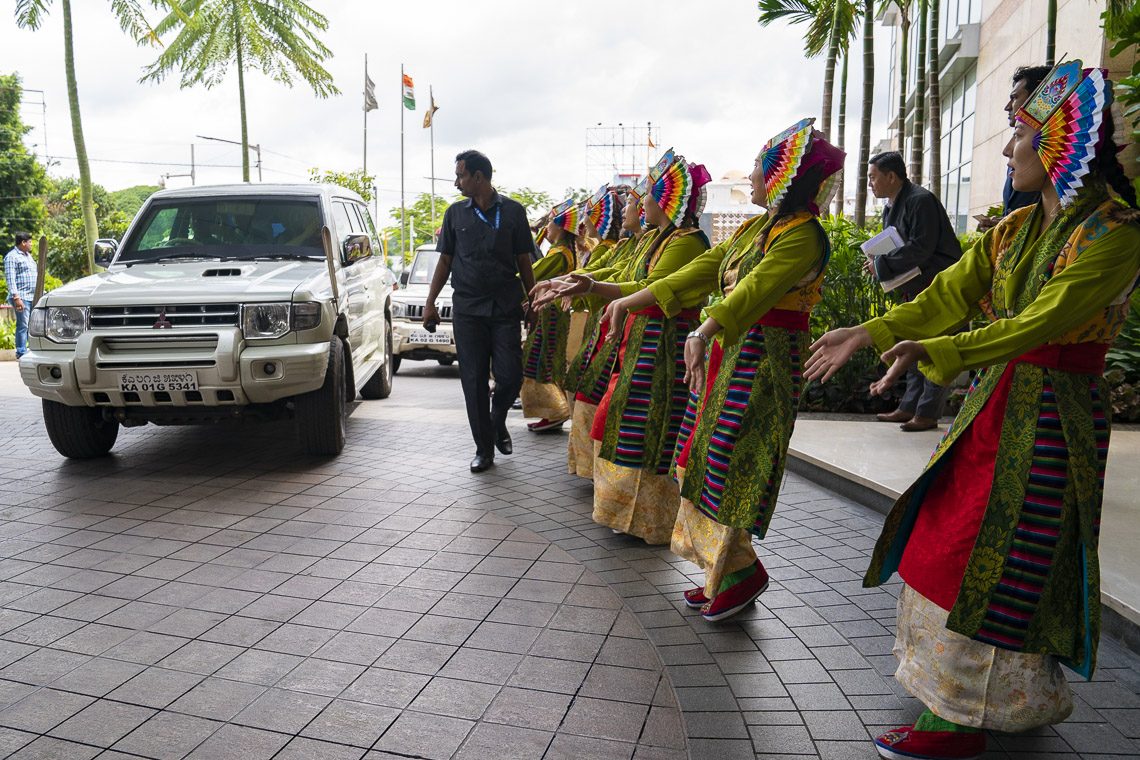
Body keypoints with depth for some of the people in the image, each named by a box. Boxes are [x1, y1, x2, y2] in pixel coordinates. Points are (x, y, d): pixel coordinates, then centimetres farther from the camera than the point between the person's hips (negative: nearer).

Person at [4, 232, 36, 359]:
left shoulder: (28, 255, 21)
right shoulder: (12, 257, -6)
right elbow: (10, 278, -14)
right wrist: (16, 297, -21)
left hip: (33, 297, 8)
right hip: (21, 297, -8)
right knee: (23, 325, -9)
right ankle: (21, 352, -6)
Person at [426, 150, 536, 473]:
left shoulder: (513, 211, 4)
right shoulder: (455, 213, 10)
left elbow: (524, 261, 8)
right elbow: (445, 261, 12)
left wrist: (533, 301, 4)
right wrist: (430, 303, 6)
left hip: (506, 309, -1)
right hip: (467, 309, 1)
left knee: (510, 377, -4)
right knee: (474, 382, 1)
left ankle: (498, 422, 27)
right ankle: (484, 448, 12)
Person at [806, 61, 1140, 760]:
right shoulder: (1017, 229, 10)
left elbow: (1042, 322, -25)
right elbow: (948, 295, 6)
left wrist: (933, 352, -34)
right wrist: (867, 333, -4)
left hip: (1053, 411, -8)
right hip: (996, 400, 8)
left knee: (994, 561, -4)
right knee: (956, 541, 12)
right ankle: (959, 690, 29)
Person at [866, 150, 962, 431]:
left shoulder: (921, 200, -17)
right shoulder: (891, 207, 13)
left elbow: (921, 248, -24)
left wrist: (882, 266, -19)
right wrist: (881, 265, 0)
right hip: (916, 287, 10)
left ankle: (928, 413, -1)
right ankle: (910, 407, 20)